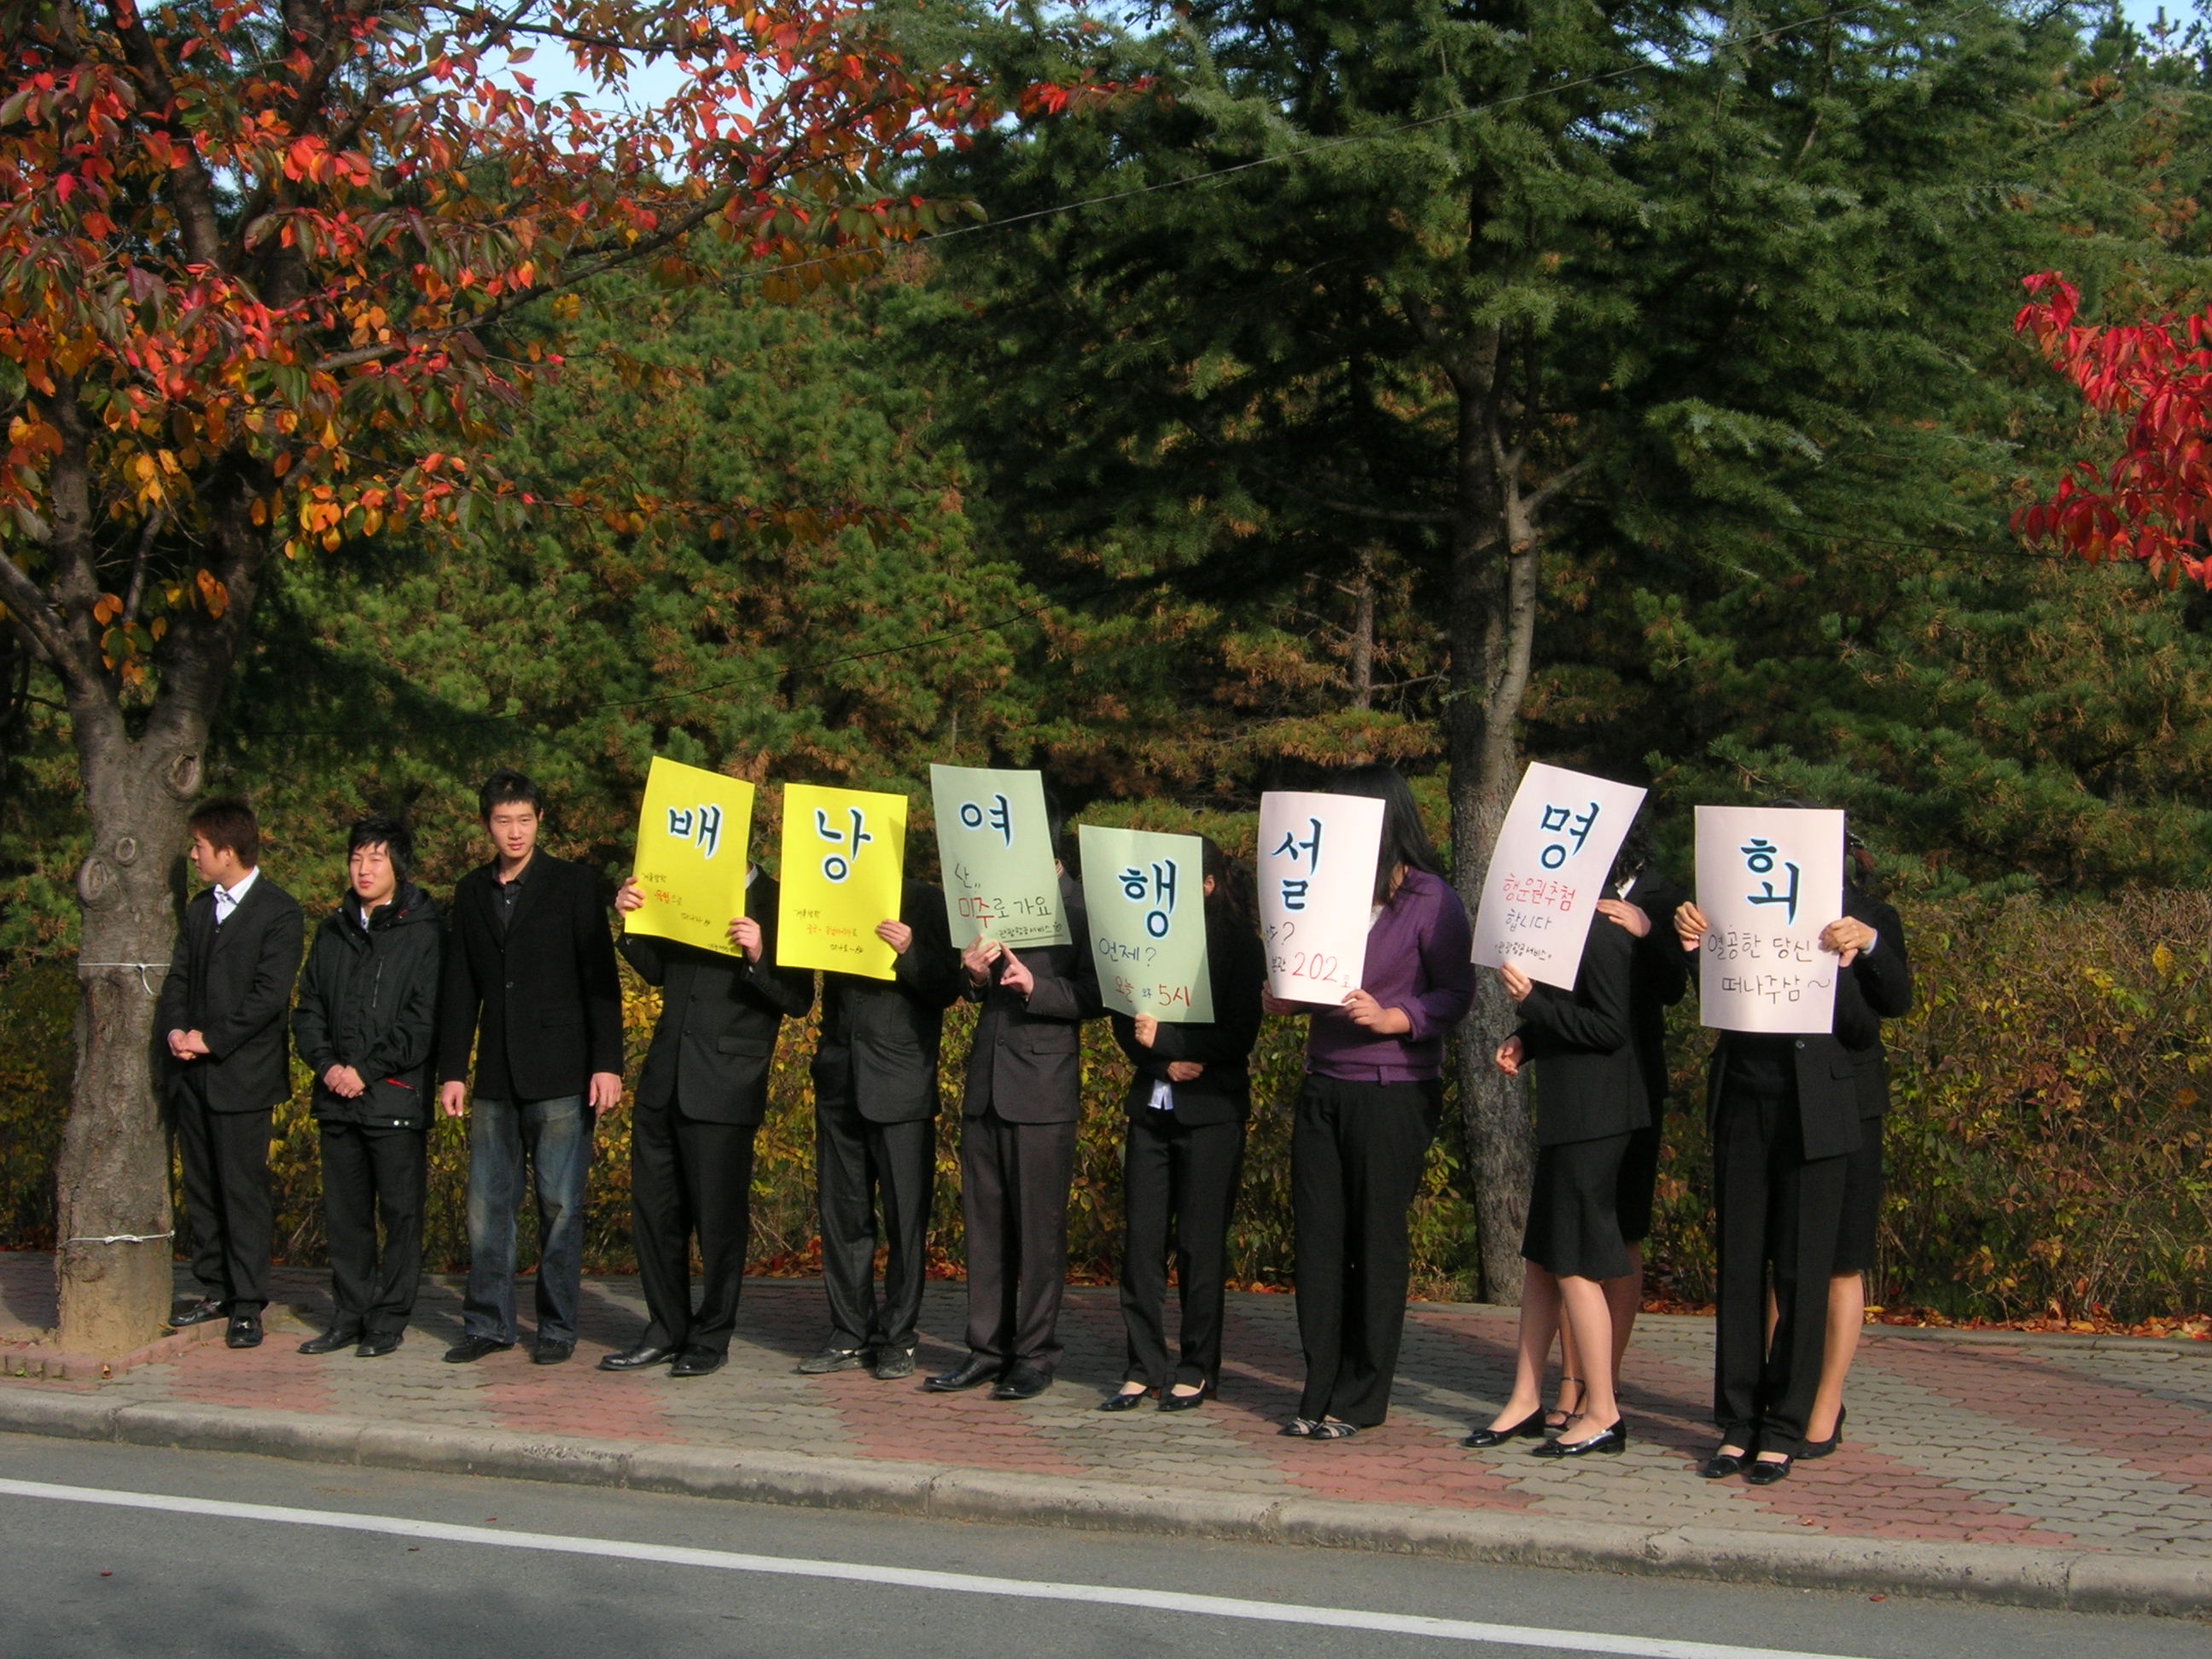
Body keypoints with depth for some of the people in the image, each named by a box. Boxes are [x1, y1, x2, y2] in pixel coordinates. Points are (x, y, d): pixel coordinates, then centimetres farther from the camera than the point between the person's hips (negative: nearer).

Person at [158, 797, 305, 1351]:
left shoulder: (279, 913, -7)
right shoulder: (199, 909, 17)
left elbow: (269, 994, -13)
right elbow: (178, 977, 13)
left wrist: (211, 1040, -15)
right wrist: (176, 1030, -5)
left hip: (243, 1074, -7)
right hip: (193, 1074, 7)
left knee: (244, 1190, -5)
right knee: (201, 1187, 10)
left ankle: (247, 1304, 0)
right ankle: (214, 1289, 20)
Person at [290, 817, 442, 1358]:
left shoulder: (423, 932, -3)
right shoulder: (333, 932, 15)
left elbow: (424, 1018, -9)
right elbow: (308, 1008, 14)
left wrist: (367, 1069, -13)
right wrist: (326, 1064, -3)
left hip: (396, 1096, -5)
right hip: (338, 1098, 5)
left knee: (400, 1210, 0)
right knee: (344, 1211, 9)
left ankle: (389, 1320, 7)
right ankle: (350, 1314, 17)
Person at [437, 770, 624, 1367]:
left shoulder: (573, 884, 2)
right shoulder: (472, 892, 14)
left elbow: (600, 978, -2)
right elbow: (460, 988, 15)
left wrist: (607, 1064, -9)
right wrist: (451, 1071, 9)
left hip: (560, 1075, -4)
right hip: (495, 1079, 4)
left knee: (560, 1204, -2)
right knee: (487, 1204, 4)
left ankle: (558, 1327, 7)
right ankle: (487, 1323, 13)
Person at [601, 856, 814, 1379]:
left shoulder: (774, 904, -4)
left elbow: (798, 1002, -7)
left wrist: (759, 957, -24)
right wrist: (632, 921, 8)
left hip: (724, 1089, -6)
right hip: (664, 1082, 6)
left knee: (718, 1215, 1)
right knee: (654, 1208, 10)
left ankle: (712, 1338, 14)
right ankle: (666, 1331, 21)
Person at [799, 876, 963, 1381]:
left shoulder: (925, 903, 1)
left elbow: (948, 989, -3)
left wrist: (909, 953, -20)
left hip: (902, 1087, -4)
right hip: (840, 1083, 4)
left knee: (905, 1216, -2)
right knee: (842, 1212, 6)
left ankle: (896, 1338, 7)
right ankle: (850, 1335, 14)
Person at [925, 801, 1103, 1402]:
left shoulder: (1080, 905, -4)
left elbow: (1095, 995, -7)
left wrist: (1036, 988, -20)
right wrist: (977, 975, -1)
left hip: (1043, 1086, -6)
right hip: (985, 1081, 6)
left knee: (1039, 1223, -1)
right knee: (984, 1221, 9)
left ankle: (1035, 1353, 7)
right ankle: (987, 1348, 16)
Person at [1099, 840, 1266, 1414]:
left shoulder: (1237, 943, -1)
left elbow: (1239, 1034, -8)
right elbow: (1125, 1022, 8)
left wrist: (1164, 1038, -15)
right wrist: (1163, 1063, -9)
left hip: (1211, 1109, -4)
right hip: (1151, 1105, 4)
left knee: (1200, 1241, 0)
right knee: (1140, 1238, 2)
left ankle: (1198, 1368, 9)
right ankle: (1143, 1367, 8)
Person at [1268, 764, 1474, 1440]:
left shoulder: (1430, 901, -6)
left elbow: (1457, 994, -8)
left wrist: (1391, 1019, -22)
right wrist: (1289, 998, 2)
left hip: (1394, 1092, -6)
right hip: (1323, 1086, 6)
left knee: (1377, 1242, 2)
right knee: (1318, 1238, 5)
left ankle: (1361, 1399, 10)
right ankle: (1320, 1392, 12)